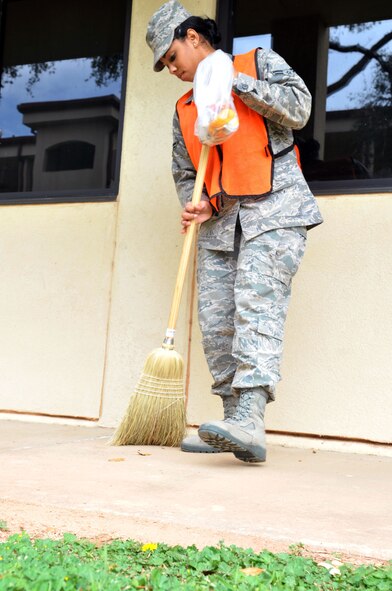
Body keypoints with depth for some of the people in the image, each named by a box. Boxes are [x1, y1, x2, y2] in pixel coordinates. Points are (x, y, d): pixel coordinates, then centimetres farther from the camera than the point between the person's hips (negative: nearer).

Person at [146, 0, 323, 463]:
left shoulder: (259, 63, 11)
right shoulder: (184, 110, 24)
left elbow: (298, 108, -4)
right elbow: (184, 172, 20)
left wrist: (234, 81, -4)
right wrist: (196, 205, -2)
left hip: (273, 210, -6)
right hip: (220, 224, 6)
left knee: (256, 305, -22)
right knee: (215, 323, -2)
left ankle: (249, 422, -30)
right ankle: (236, 423, 4)